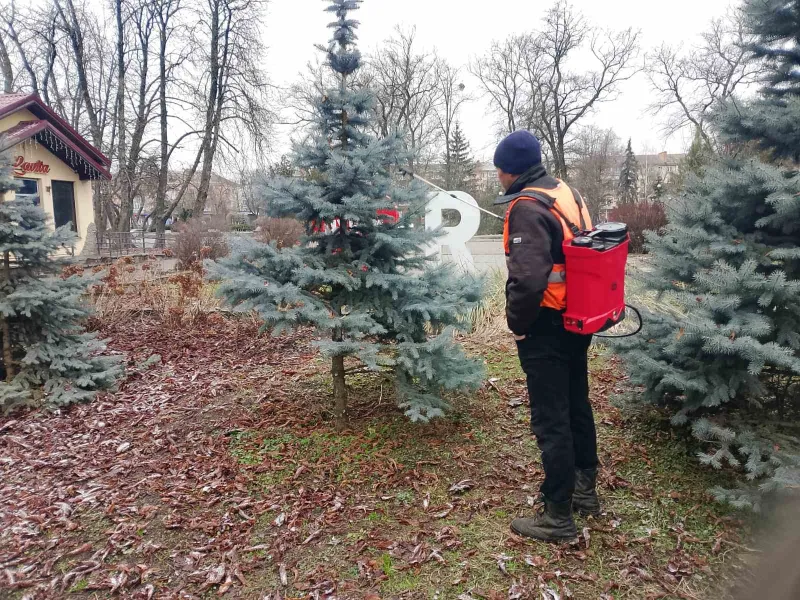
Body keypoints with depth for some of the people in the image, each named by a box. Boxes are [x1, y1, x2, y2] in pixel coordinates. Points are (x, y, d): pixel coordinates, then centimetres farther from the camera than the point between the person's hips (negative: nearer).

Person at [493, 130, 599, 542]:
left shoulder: (527, 207, -20)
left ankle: (558, 516, 13)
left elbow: (528, 279, -31)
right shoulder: (567, 193, 9)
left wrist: (517, 323, -15)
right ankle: (584, 489, 38)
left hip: (545, 330, -9)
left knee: (550, 419, 0)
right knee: (577, 405, 21)